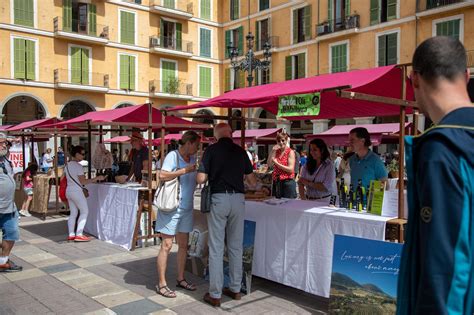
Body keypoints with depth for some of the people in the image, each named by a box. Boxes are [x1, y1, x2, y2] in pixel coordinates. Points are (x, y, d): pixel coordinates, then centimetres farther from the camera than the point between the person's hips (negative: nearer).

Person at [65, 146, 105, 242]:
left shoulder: (67, 165, 10)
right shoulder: (78, 166, -15)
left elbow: (71, 179, 15)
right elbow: (83, 182, -17)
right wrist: (97, 178, -16)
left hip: (68, 190, 9)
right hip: (76, 191, -8)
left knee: (73, 213, 12)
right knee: (84, 211, -1)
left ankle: (71, 234, 12)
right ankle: (79, 235, -5)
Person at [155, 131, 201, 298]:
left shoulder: (193, 158, 10)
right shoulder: (173, 156, -11)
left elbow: (197, 179, 20)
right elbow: (162, 175, -24)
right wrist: (185, 170, -24)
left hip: (187, 208, 7)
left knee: (183, 245, 12)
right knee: (166, 245, -2)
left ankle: (180, 279, 25)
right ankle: (162, 284, 6)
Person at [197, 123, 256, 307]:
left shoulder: (212, 150, -3)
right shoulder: (241, 151, 6)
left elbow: (201, 179, -7)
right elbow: (252, 182, 8)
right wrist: (250, 181, 30)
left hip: (218, 198, -3)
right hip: (238, 199, 3)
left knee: (216, 248, 3)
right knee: (236, 247, 13)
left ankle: (215, 295, 8)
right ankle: (235, 289, 24)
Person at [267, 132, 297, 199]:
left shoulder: (290, 152, -5)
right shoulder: (276, 151, 10)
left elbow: (290, 169, -13)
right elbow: (269, 164, -1)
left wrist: (277, 163, -14)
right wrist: (272, 151, -8)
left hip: (287, 182, -5)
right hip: (276, 182, 5)